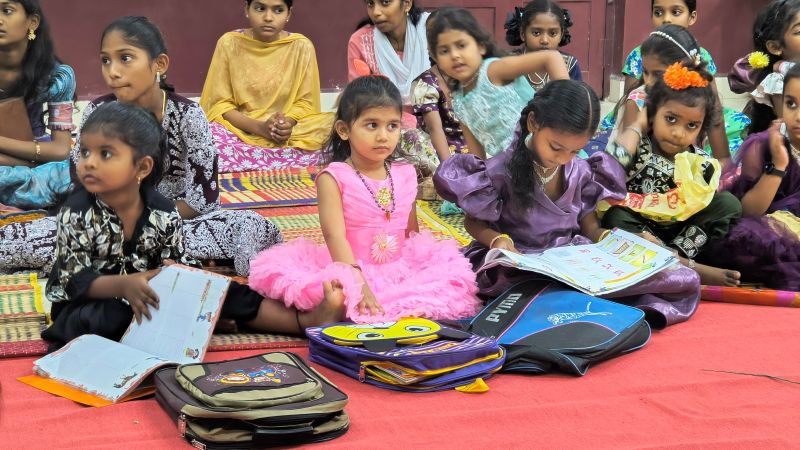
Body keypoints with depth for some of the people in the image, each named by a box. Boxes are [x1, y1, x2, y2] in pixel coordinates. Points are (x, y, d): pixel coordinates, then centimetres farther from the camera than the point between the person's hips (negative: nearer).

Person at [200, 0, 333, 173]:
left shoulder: (301, 46, -1)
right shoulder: (229, 43, -2)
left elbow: (305, 102, 3)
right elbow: (220, 103, -2)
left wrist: (288, 122, -20)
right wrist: (259, 126, -19)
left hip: (291, 134, 1)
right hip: (239, 129, -1)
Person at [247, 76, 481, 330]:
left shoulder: (405, 174, 10)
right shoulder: (334, 177, -5)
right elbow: (335, 235, -17)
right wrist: (358, 283, -30)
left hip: (399, 273, 5)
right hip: (348, 271, -5)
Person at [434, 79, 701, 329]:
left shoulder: (581, 172, 4)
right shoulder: (501, 171, -10)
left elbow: (589, 225, 13)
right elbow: (474, 222, 0)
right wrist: (498, 240, -22)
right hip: (519, 264, -5)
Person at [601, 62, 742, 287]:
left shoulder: (703, 165, 0)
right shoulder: (637, 148, -8)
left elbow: (702, 214, -1)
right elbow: (612, 165, -32)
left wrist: (673, 254, -17)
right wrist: (637, 127, -16)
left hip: (682, 236, 2)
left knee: (729, 204, -13)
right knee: (615, 216, -32)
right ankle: (693, 269, -33)